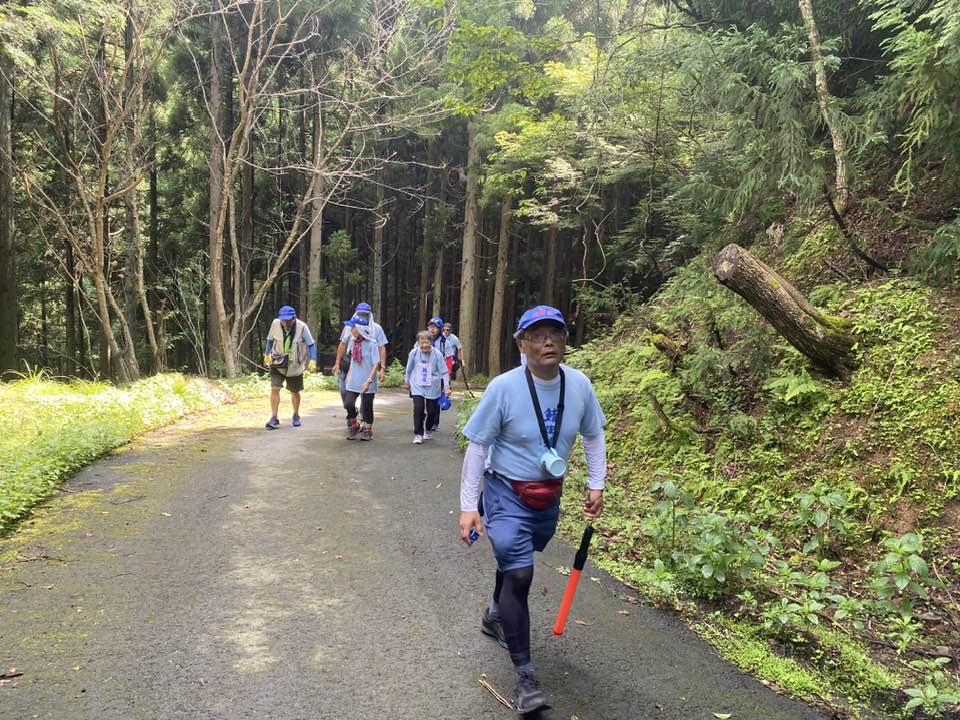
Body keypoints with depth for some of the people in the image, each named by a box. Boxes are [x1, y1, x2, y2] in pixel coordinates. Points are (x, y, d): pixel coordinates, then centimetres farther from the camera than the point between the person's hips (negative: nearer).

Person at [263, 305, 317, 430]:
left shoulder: (301, 327, -19)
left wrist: (312, 360, -22)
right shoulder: (275, 323, -13)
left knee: (295, 392, 13)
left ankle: (296, 416, 36)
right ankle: (274, 418, -5)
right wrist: (267, 354, 12)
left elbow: (311, 344, -12)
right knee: (274, 389, -13)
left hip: (295, 366, -1)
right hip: (277, 364, 1)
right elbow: (270, 339, 6)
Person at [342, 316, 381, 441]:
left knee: (367, 406, 6)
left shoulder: (371, 344, -13)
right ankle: (354, 426, 18)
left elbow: (376, 364, -14)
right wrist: (348, 375, 13)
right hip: (354, 381, 4)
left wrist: (369, 380, -20)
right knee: (348, 404, -7)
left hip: (367, 383, -4)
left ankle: (368, 430, 26)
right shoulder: (352, 342, 3)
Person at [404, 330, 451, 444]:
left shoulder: (437, 354, -12)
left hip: (432, 387, 0)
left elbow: (444, 372, -6)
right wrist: (407, 382, 19)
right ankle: (418, 434, -5)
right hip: (417, 386, 0)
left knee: (432, 411, 8)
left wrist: (446, 387, -9)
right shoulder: (414, 353, -8)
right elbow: (409, 369, 8)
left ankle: (427, 430, 34)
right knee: (418, 408, -15)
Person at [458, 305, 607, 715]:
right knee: (519, 574, -13)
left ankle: (495, 616, 52)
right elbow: (477, 447, -14)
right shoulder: (503, 388, -21)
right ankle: (525, 675, -2)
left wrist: (596, 484, 4)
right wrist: (468, 506, -15)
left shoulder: (579, 385, -9)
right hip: (506, 494, -5)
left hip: (548, 497, 5)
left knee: (516, 562, 22)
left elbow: (593, 436, 8)